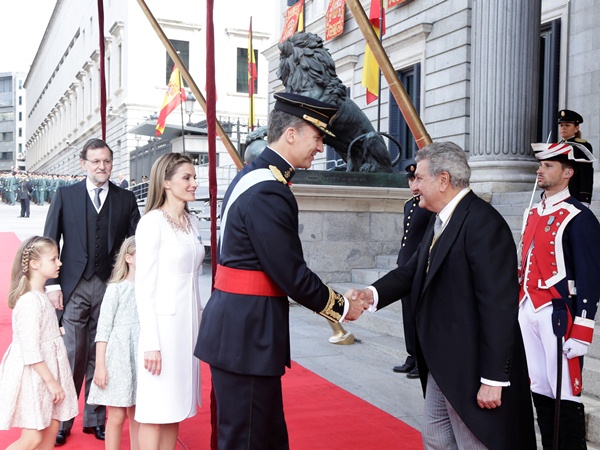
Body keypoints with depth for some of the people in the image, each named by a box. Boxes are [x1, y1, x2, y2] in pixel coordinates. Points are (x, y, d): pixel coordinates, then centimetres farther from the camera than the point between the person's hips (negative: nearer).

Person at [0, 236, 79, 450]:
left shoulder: (40, 296, 9)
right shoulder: (30, 301, -20)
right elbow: (31, 351, -23)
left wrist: (53, 380, 15)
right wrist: (51, 381, -19)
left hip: (45, 373, 9)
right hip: (33, 376, -9)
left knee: (51, 431, 12)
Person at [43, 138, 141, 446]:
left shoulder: (126, 199, 7)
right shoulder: (65, 195, 5)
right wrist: (53, 284, -5)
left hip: (111, 287, 1)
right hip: (74, 287, -1)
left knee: (100, 357, 9)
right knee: (70, 357, 0)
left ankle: (95, 419, 22)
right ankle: (61, 421, 15)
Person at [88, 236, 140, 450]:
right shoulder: (116, 289, -6)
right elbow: (103, 330, -6)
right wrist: (100, 365, -10)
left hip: (142, 359, 4)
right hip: (119, 358, -4)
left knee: (138, 416, 12)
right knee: (117, 416, 2)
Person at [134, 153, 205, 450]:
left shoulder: (192, 222, 10)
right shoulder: (152, 222, -11)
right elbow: (144, 287, -14)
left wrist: (199, 322, 14)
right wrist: (151, 344, -16)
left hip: (189, 323, 7)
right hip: (163, 323, -7)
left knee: (176, 408, 13)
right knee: (155, 412, 1)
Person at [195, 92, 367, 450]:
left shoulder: (254, 176, 11)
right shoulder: (268, 193, -21)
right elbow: (292, 275, -19)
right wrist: (341, 307, -4)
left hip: (238, 327, 10)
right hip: (247, 334, -10)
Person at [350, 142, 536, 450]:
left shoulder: (483, 223, -20)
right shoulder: (440, 222, 11)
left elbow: (499, 306, -23)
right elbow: (413, 270, 7)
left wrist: (493, 378, -23)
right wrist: (372, 294, -12)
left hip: (473, 368, -9)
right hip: (442, 366, 9)